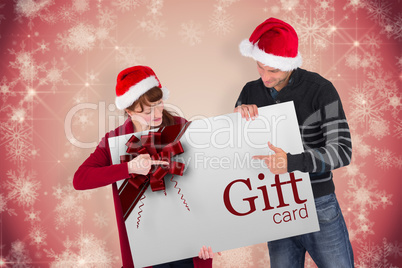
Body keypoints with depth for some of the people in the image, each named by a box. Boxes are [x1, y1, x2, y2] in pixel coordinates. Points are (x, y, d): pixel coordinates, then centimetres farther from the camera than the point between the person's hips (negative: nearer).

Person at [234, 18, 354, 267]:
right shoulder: (251, 92, -1)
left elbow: (342, 151, -19)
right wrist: (238, 116, -18)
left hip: (319, 207, -3)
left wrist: (291, 162, -34)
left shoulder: (320, 90, -14)